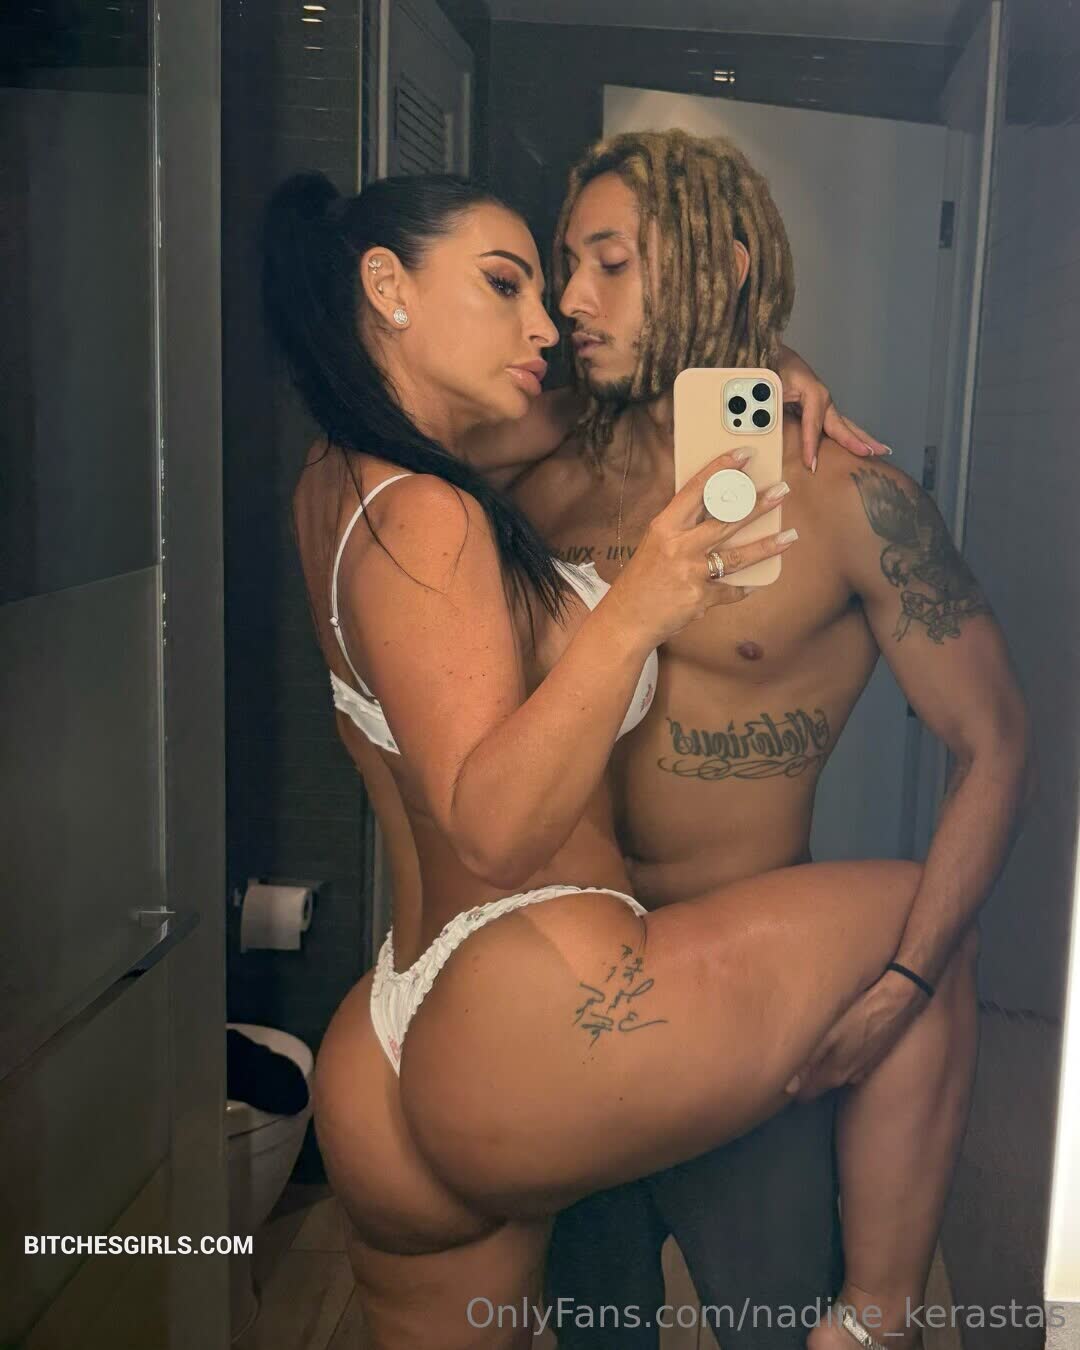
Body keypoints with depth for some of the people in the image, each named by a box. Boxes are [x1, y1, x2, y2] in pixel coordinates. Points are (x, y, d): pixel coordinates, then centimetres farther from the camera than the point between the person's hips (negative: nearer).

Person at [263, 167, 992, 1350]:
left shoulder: (340, 485, 13)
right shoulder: (421, 518, -14)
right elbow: (494, 831, -20)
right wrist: (631, 618, -27)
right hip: (536, 1023, -9)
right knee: (922, 916, 10)